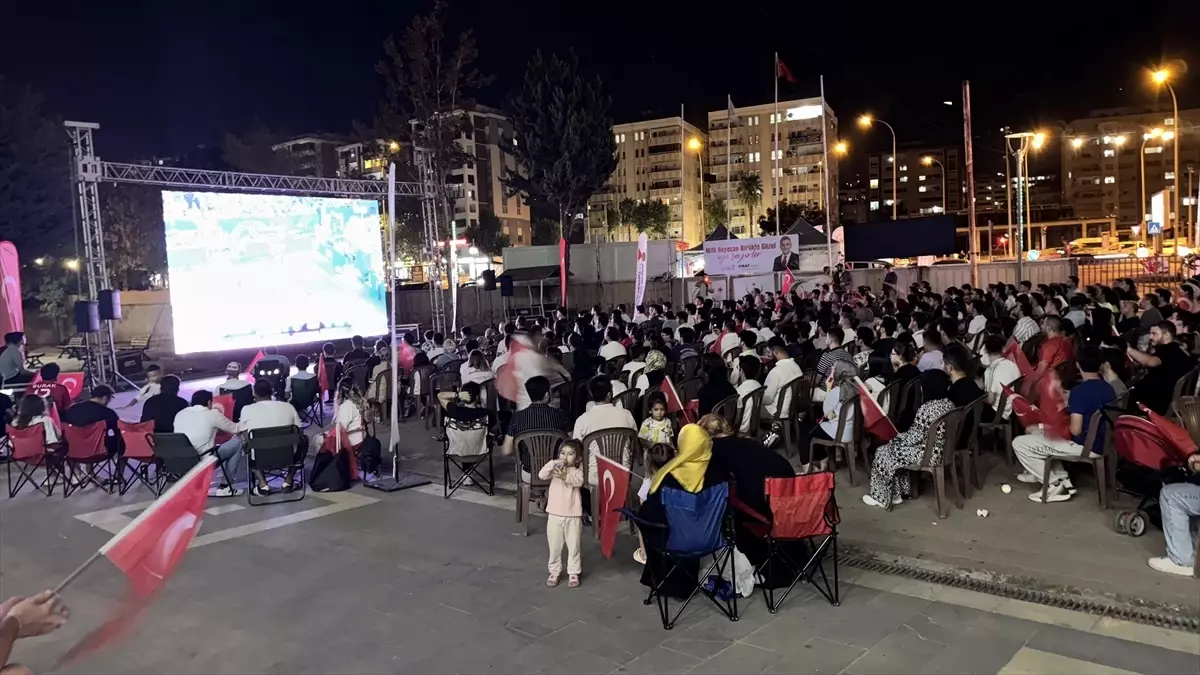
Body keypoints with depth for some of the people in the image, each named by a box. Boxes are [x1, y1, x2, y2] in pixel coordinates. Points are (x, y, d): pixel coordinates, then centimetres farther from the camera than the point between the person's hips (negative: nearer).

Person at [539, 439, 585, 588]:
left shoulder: (578, 472, -3)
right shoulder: (554, 470, 2)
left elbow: (578, 481, -26)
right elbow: (541, 475, -16)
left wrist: (565, 477, -43)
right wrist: (553, 463, -26)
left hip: (573, 516, -2)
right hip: (554, 515, 2)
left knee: (574, 546, 9)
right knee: (554, 546, 12)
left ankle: (573, 573, 21)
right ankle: (554, 572, 25)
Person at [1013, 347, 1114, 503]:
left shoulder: (1079, 391, -22)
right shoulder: (1109, 389, 2)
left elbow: (1075, 430, -24)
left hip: (1083, 446, -9)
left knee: (1019, 443, -5)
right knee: (1034, 431, 23)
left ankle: (1055, 485, -1)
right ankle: (1063, 479, 14)